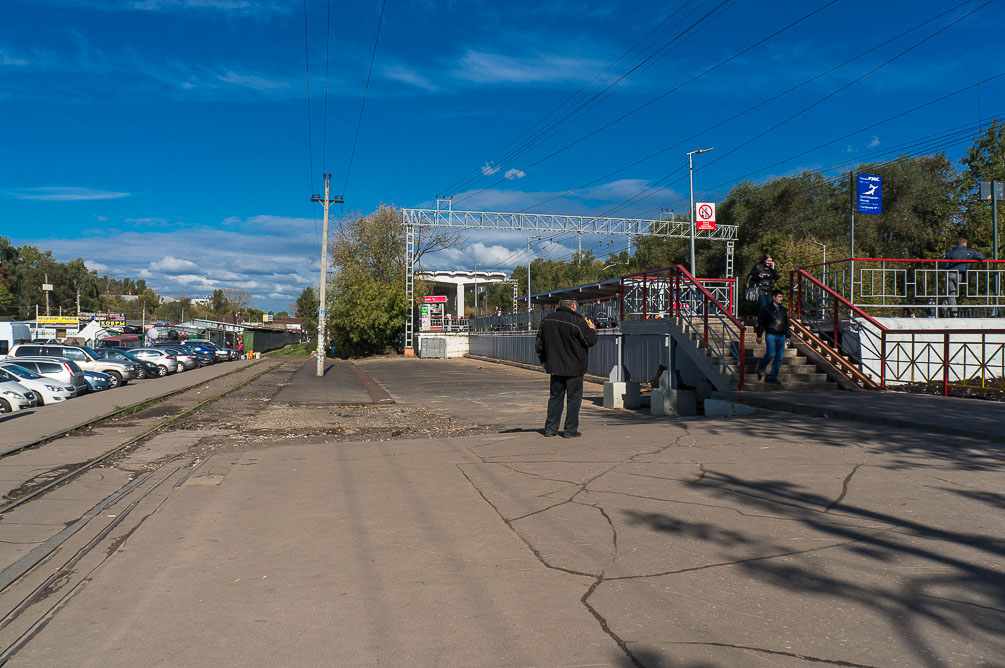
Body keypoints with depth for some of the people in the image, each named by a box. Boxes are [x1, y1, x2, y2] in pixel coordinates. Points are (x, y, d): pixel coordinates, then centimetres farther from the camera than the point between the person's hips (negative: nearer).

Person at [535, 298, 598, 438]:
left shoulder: (547, 320, 4)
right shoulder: (577, 321, -15)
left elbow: (539, 344, 11)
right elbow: (590, 341, -10)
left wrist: (544, 361, 22)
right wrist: (592, 329, 10)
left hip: (554, 367, 5)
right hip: (574, 367, -5)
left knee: (555, 397, 15)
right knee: (574, 398, 4)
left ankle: (550, 428, 14)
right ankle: (570, 430, 5)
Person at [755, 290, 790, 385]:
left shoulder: (784, 310, 16)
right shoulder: (766, 309, 0)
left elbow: (786, 324, 23)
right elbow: (761, 323, 0)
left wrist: (787, 336, 18)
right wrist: (759, 335, -4)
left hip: (781, 336, 5)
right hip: (771, 335, -5)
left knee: (779, 357, 1)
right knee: (771, 354, -19)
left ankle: (772, 377, 8)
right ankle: (761, 367, 11)